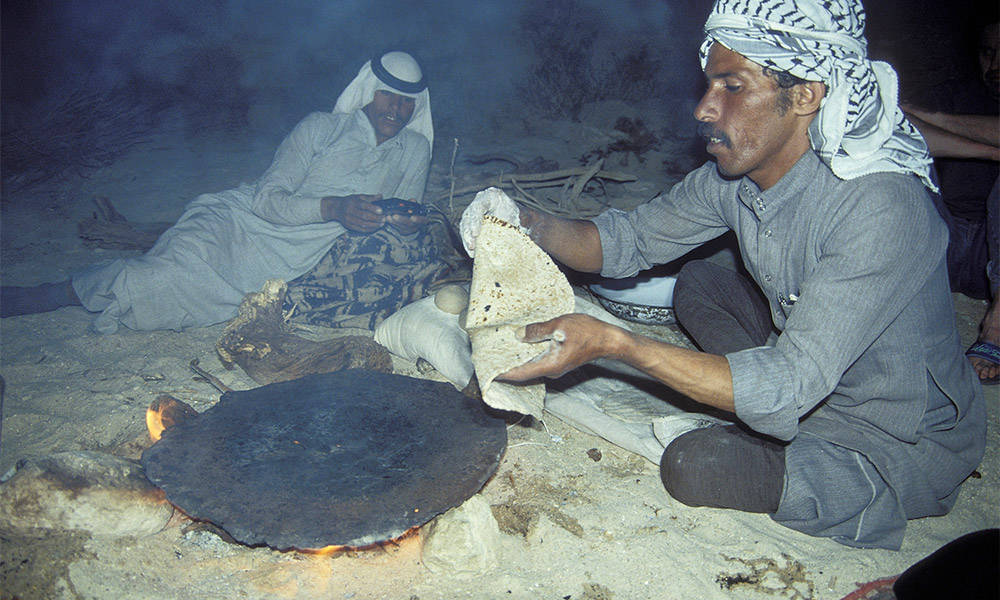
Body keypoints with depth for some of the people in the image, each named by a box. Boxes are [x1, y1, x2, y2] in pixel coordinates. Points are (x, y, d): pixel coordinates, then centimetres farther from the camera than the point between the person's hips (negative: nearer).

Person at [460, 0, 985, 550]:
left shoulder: (880, 206, -33)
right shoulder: (736, 173, -10)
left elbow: (790, 386, -36)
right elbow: (628, 239, -1)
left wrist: (612, 342, -41)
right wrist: (533, 225, -20)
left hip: (904, 448, -7)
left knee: (693, 466, -26)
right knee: (697, 283, 6)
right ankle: (759, 428, 1)